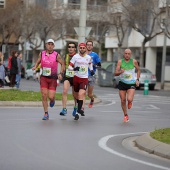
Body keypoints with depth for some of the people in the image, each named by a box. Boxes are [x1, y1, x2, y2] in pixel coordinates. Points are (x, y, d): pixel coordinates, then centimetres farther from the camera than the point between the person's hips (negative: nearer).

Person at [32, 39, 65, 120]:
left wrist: (60, 73, -8)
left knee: (51, 96, -9)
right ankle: (46, 114, 7)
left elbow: (62, 64, 4)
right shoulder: (42, 54, 2)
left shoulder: (56, 55, -5)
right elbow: (38, 62, 16)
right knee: (44, 96, -4)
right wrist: (35, 67, -5)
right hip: (43, 77, 2)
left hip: (53, 78, -2)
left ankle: (52, 100, 31)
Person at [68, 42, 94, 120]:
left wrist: (91, 70, 11)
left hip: (84, 79, -1)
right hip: (76, 78, 1)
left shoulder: (89, 57, 4)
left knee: (81, 94, -18)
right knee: (76, 95, 11)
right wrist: (74, 69, -26)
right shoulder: (75, 56, -3)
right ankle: (79, 109, 38)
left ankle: (78, 112, -18)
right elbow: (69, 67, -7)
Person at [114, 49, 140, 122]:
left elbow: (138, 70, 14)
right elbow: (115, 73, -7)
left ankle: (130, 102, 18)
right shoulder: (120, 62, -3)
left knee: (129, 99, -21)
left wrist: (137, 79, 2)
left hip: (131, 83, -2)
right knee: (123, 101, 5)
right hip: (122, 83, 2)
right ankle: (125, 115, 25)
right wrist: (120, 72, -28)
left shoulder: (134, 61, -3)